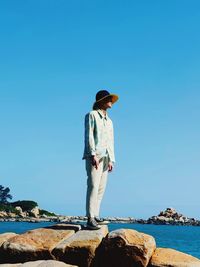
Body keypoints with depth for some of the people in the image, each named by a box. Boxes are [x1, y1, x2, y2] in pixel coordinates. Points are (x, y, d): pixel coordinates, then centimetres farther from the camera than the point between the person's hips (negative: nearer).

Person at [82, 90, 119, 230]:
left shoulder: (109, 121, 25)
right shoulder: (91, 115, 4)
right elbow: (88, 136, -6)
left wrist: (111, 160, 13)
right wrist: (93, 154, -16)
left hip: (105, 157, 7)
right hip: (94, 155, -7)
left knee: (101, 188, 3)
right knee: (93, 186, -14)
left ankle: (95, 216, 8)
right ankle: (90, 219, -16)